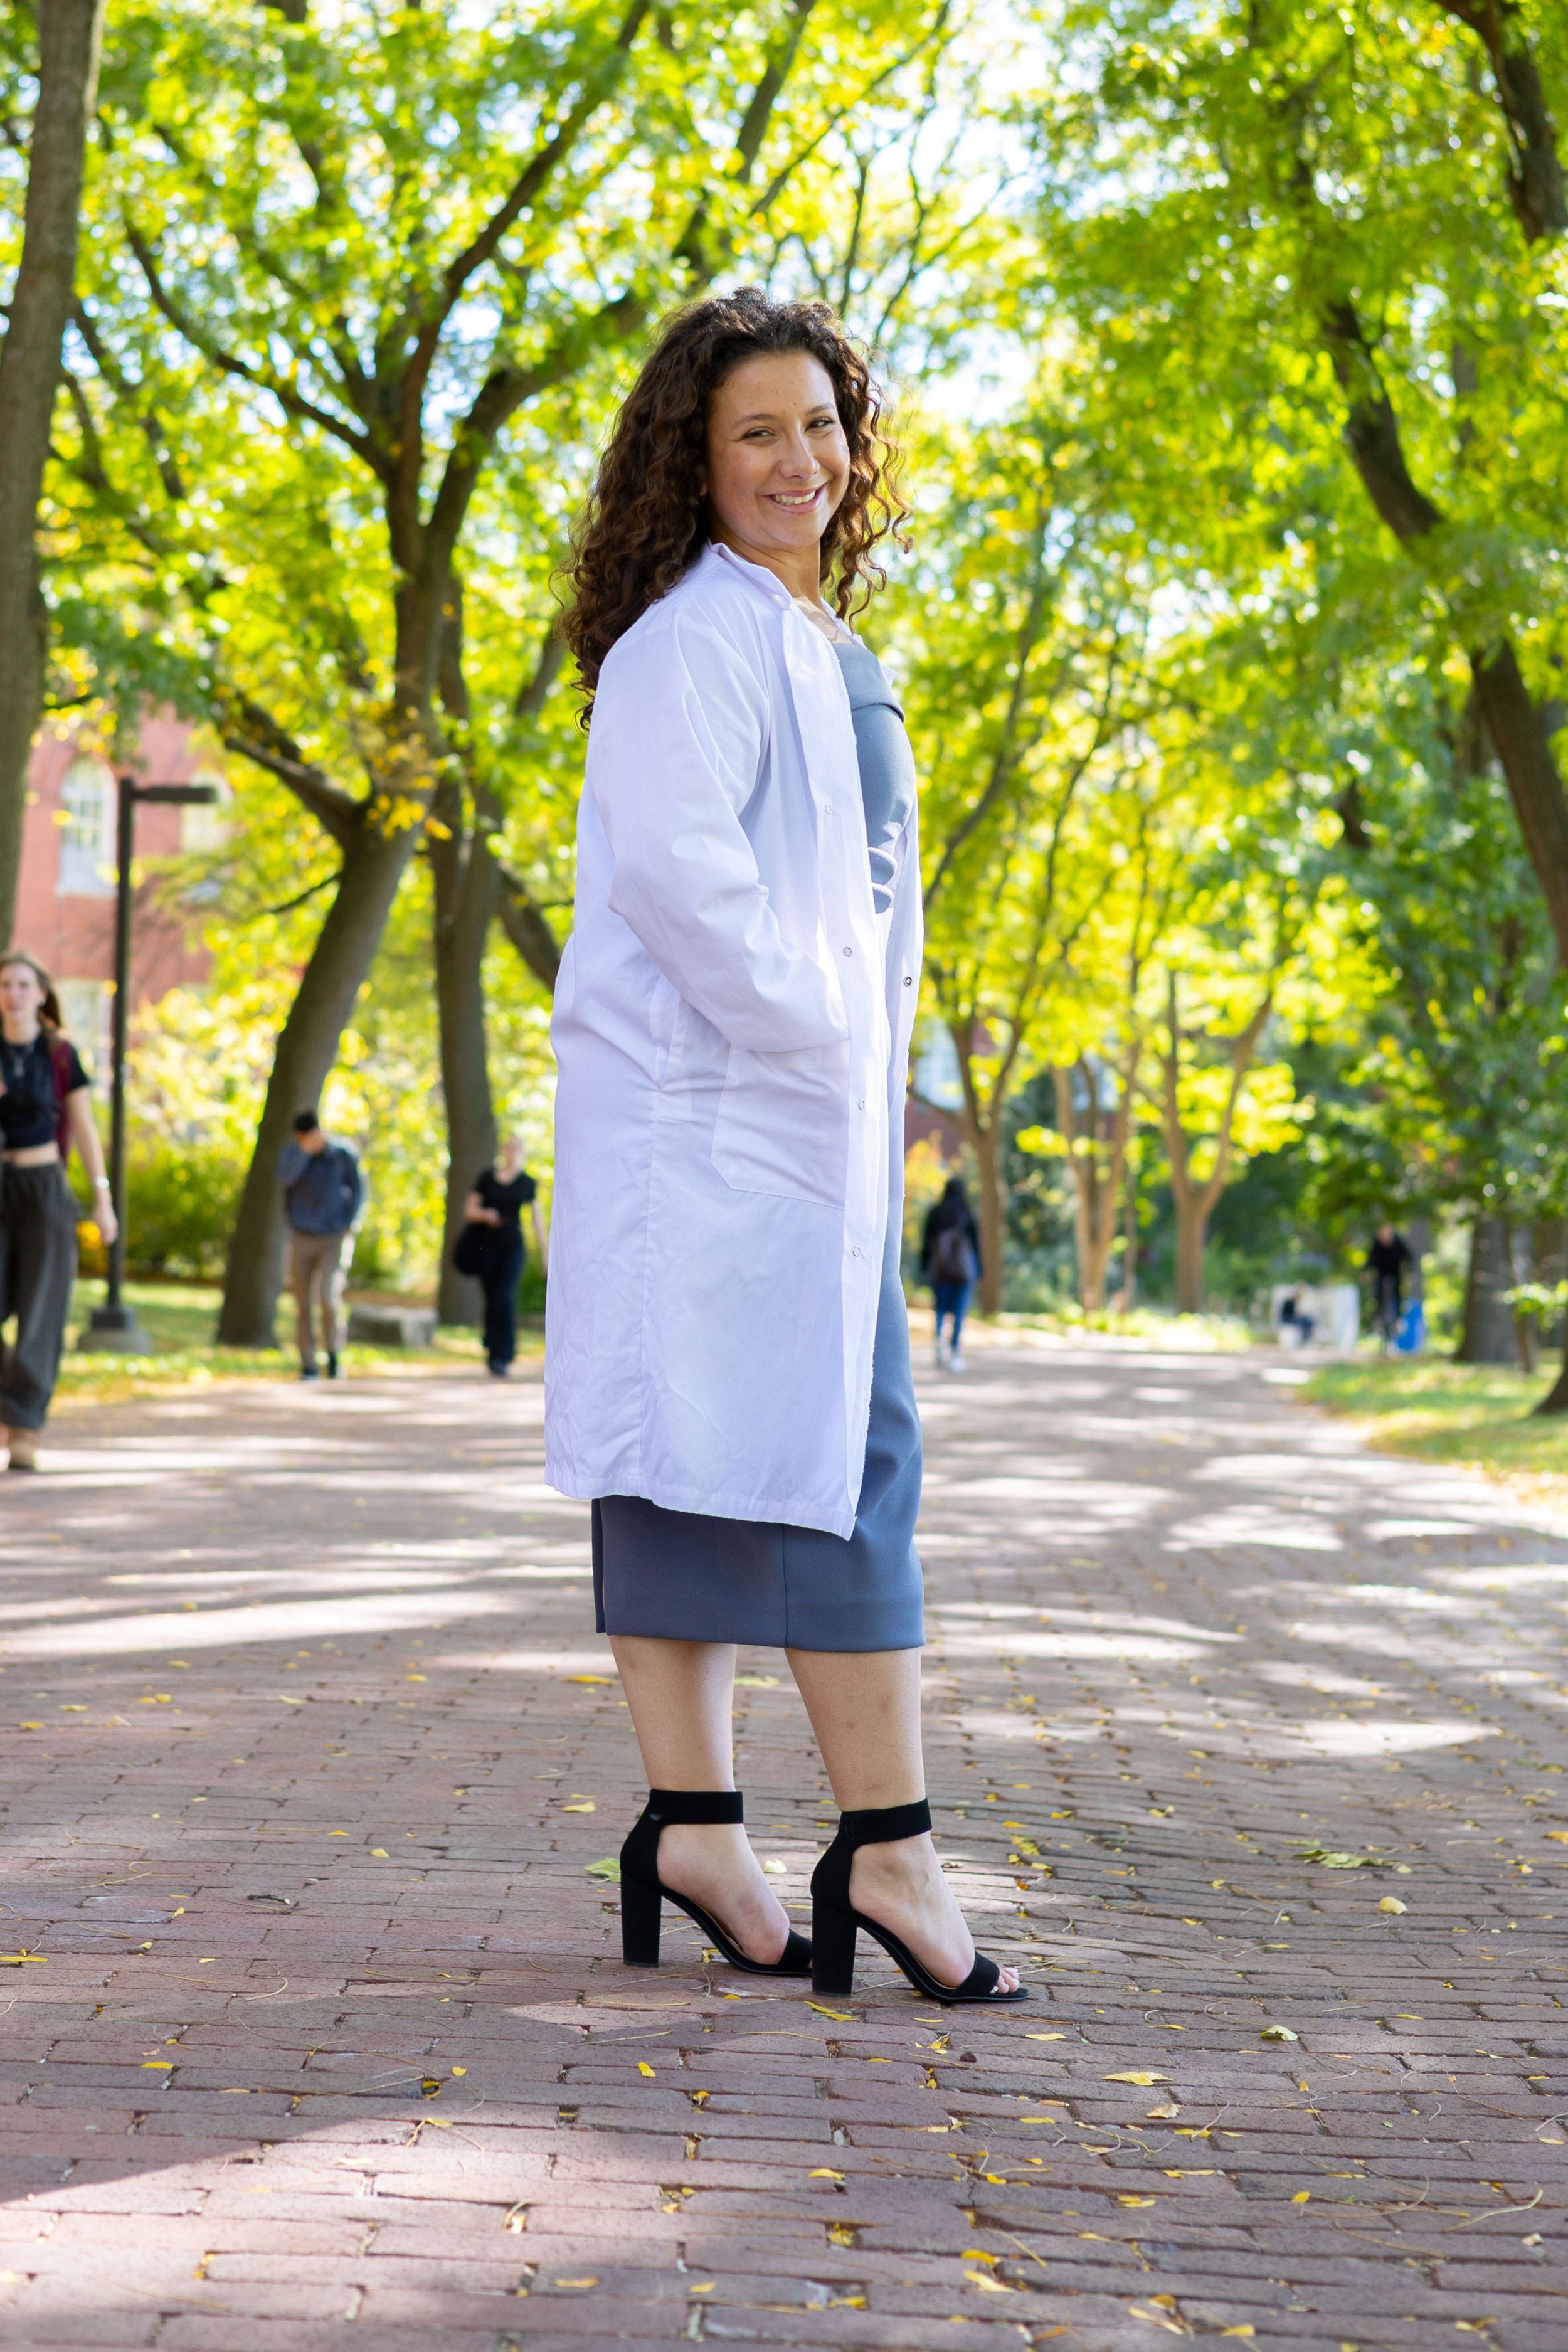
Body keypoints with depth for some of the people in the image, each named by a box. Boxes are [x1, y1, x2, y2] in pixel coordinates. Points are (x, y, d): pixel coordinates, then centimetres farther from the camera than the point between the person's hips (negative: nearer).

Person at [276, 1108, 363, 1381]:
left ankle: (333, 1353, 5)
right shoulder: (291, 1152, -5)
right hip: (302, 1239, 2)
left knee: (329, 1297, -16)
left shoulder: (342, 1154, -6)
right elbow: (285, 1178, -26)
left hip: (335, 1238, -1)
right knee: (304, 1304, 2)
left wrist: (349, 1224, -3)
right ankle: (308, 1365, 11)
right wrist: (306, 1148, -36)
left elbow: (357, 1188, 6)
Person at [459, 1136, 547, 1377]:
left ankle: (502, 1357, -20)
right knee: (491, 1300, 3)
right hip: (488, 1245, 1)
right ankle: (492, 1352, 19)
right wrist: (485, 1214, -18)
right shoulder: (486, 1178, 4)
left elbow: (537, 1219, 10)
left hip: (513, 1246, -1)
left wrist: (545, 1252, 10)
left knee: (505, 1297, -17)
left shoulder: (528, 1183, 5)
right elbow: (469, 1210, 4)